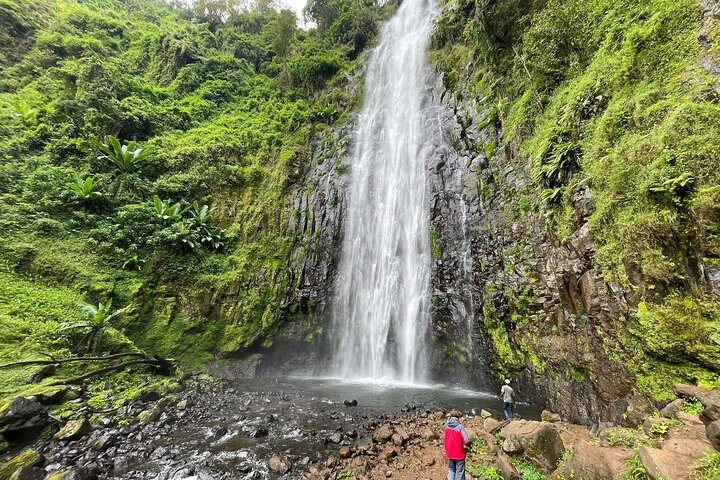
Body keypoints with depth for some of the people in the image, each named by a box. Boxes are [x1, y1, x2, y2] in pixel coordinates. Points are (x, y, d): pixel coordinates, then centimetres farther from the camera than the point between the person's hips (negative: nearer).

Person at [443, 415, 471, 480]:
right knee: (460, 472, 15)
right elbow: (467, 440, -24)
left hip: (450, 453, 4)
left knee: (451, 470, 24)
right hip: (459, 453, -4)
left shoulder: (446, 425, -7)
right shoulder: (460, 427, -22)